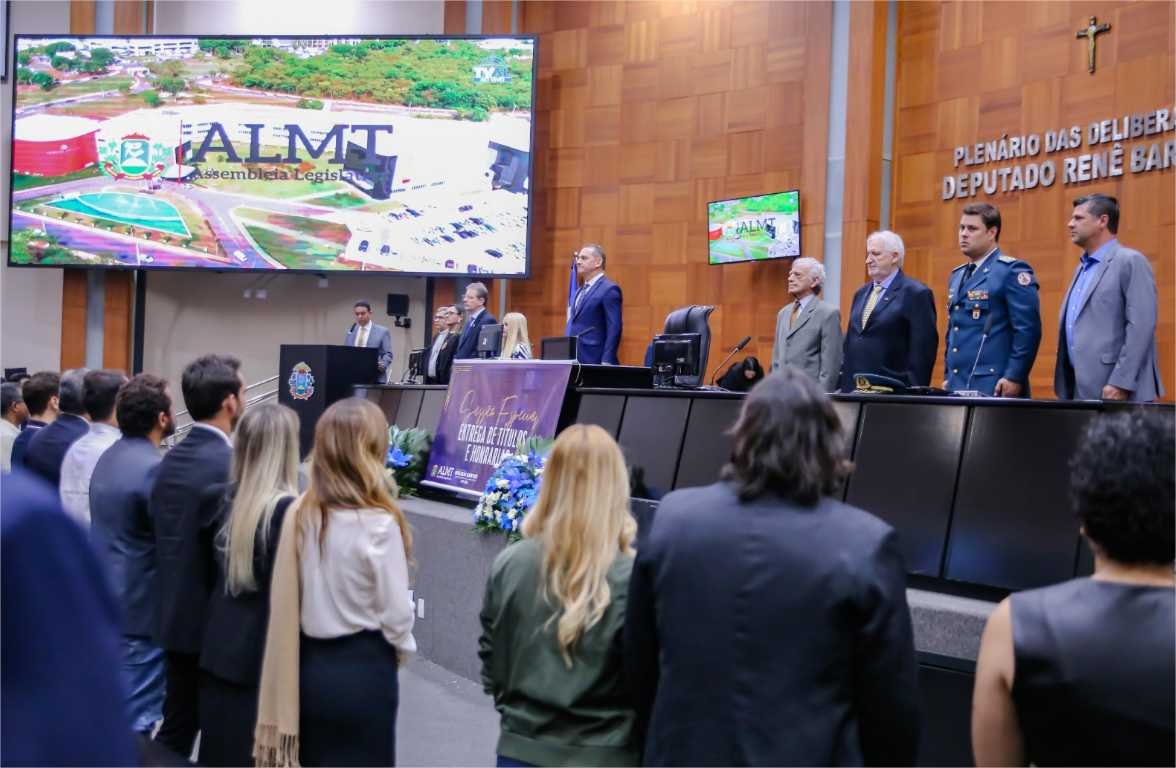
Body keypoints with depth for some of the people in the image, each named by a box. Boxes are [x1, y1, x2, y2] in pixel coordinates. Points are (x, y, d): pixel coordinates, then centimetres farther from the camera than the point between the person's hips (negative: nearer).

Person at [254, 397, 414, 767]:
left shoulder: (301, 513, -3)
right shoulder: (378, 523, -19)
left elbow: (288, 599, 3)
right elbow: (395, 611, -13)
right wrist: (401, 649, 7)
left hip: (310, 664, 5)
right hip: (362, 668, -5)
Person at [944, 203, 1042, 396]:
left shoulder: (1012, 270, -7)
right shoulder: (957, 275, 19)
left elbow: (1028, 329, -13)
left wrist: (1014, 377, -18)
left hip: (994, 388, -7)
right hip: (957, 387, 7)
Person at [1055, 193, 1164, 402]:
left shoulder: (1131, 261, -6)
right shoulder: (1083, 268, 21)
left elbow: (1141, 327, -15)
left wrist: (1120, 384, -21)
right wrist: (1065, 389, 14)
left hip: (1116, 391, -8)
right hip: (1082, 390, 8)